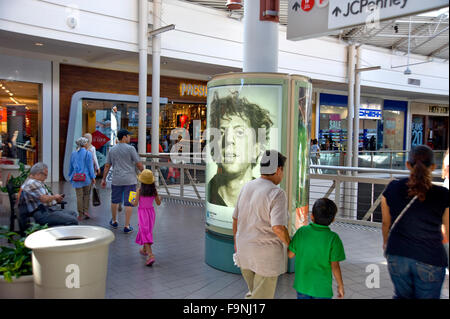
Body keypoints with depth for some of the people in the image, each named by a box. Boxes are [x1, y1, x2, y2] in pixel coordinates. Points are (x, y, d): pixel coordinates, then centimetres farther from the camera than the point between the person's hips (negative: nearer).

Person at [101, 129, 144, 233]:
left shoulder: (112, 149, 7)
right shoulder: (130, 148, -7)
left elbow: (107, 166, 9)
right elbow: (139, 164, -8)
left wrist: (104, 179, 15)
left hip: (116, 180, 4)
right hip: (130, 180, -4)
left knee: (114, 201, 20)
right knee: (129, 203, 1)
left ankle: (114, 221, 35)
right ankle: (127, 226, 2)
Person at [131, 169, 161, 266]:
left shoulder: (139, 191, -14)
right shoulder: (154, 191, -5)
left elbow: (135, 203, -13)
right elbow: (158, 203, 1)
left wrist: (132, 201, 8)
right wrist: (159, 198, 21)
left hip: (142, 212, -4)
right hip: (151, 212, 4)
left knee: (145, 233, -6)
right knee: (148, 231, 24)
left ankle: (150, 255, -18)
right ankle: (145, 249, 41)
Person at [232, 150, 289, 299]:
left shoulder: (247, 187, 1)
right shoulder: (277, 194, -20)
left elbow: (236, 219, 8)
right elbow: (278, 227, -28)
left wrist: (236, 242, 22)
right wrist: (290, 244, -9)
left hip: (245, 249, 6)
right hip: (267, 253, -6)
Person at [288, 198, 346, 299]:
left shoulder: (301, 232, -10)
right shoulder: (333, 238, -17)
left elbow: (290, 254, -2)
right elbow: (335, 266, -13)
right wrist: (340, 285, 1)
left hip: (302, 284, 3)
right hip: (322, 288, -3)